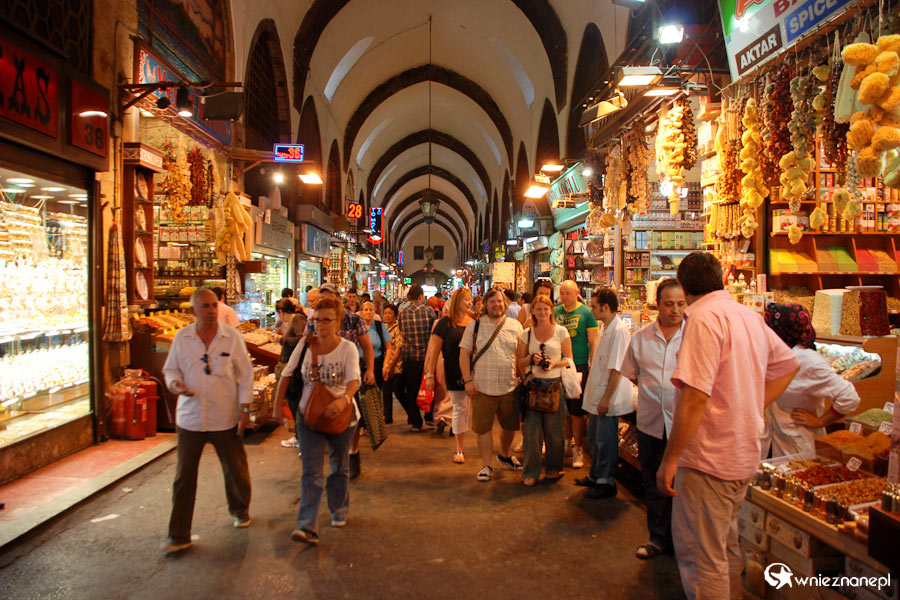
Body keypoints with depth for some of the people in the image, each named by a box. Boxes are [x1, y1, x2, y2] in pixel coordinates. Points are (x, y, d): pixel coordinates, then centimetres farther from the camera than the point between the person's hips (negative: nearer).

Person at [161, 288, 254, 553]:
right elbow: (170, 369, 9)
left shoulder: (232, 336, -5)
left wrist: (245, 407, -5)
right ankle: (179, 535, 17)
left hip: (225, 418, -1)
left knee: (236, 471, 13)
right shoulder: (182, 337, -1)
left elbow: (245, 373, -1)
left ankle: (240, 510, 40)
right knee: (184, 477, 4)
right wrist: (175, 383, -14)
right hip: (190, 418, 1)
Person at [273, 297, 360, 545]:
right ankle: (307, 527, -6)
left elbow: (354, 379, -25)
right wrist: (278, 403, 1)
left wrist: (344, 399, -43)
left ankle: (339, 511, 38)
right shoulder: (305, 344, -2)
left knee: (339, 467, 17)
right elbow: (287, 374, 6)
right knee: (311, 472, -5)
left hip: (341, 416, -1)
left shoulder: (347, 348, -11)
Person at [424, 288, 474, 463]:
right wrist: (430, 374, -4)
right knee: (460, 409, 3)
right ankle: (459, 449, 16)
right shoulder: (445, 323, -1)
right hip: (454, 374, -2)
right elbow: (434, 350, -1)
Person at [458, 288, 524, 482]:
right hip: (482, 387, -2)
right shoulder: (474, 326, 1)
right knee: (483, 427, 3)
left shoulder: (515, 326, 7)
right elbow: (464, 355, 0)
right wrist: (468, 380, -7)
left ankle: (505, 455, 41)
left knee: (510, 425, 15)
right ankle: (486, 465, 19)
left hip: (510, 387, 2)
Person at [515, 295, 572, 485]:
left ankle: (554, 468, 22)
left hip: (555, 384, -1)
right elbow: (519, 361, 12)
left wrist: (554, 364, -15)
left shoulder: (561, 331, 4)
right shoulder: (526, 333, 8)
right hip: (533, 384, 1)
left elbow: (568, 359, 4)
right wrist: (531, 358, -9)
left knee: (554, 429, 4)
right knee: (531, 429, 0)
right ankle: (530, 471, 12)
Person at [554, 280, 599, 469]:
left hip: (579, 365, -3)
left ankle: (578, 449, 10)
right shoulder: (555, 312, 8)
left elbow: (593, 343, -2)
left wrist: (592, 367, -7)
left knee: (576, 410, 0)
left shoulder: (586, 313, -1)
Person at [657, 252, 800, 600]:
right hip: (744, 455, 9)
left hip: (708, 459, -9)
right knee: (726, 549, 23)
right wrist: (752, 410, 16)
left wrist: (668, 460, -19)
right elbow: (788, 365, 22)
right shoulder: (750, 316, 9)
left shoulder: (704, 317, -18)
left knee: (701, 558, 2)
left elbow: (695, 398, -25)